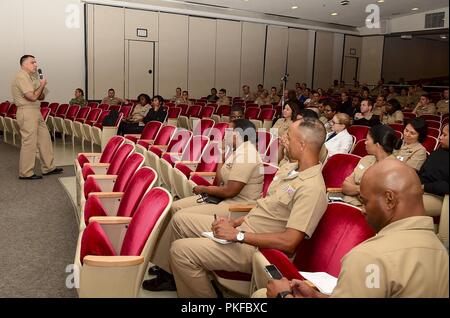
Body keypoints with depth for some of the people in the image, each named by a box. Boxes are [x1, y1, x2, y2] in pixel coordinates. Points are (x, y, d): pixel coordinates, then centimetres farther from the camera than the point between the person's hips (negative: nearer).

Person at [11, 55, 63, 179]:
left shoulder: (31, 77, 19)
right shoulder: (21, 77, -12)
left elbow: (41, 97, 20)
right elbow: (32, 96, -20)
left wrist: (41, 87, 0)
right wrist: (42, 85, -6)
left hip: (36, 112, 10)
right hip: (27, 113, -10)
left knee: (45, 139, 11)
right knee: (29, 142, -6)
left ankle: (48, 167, 20)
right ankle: (25, 173, 3)